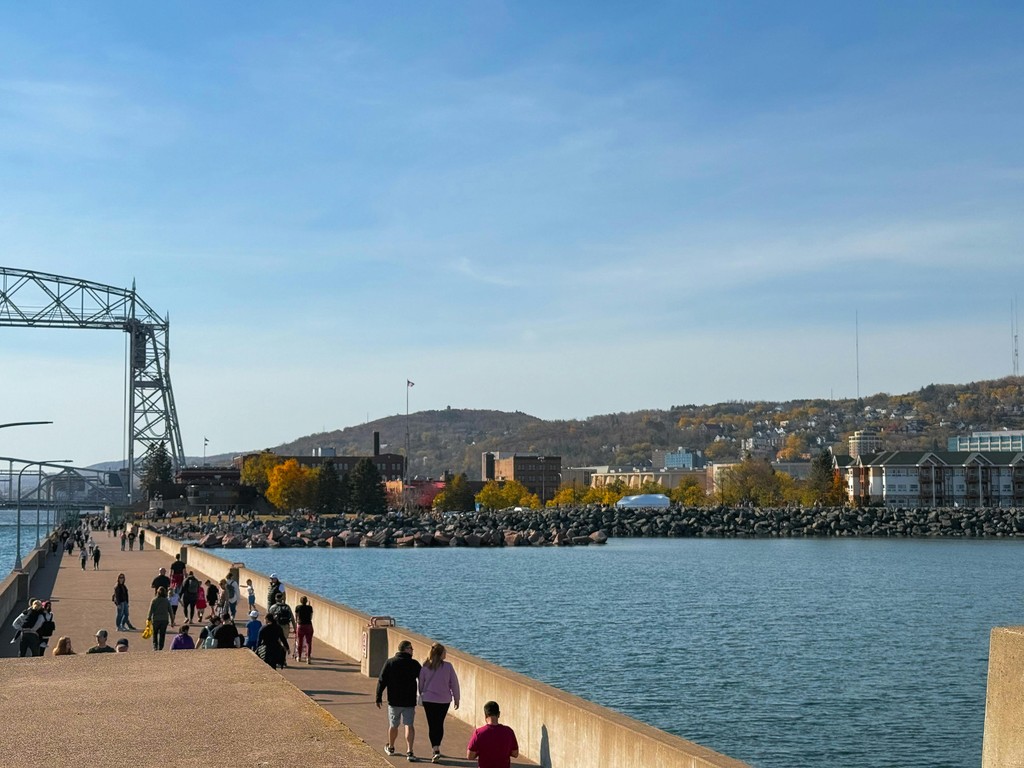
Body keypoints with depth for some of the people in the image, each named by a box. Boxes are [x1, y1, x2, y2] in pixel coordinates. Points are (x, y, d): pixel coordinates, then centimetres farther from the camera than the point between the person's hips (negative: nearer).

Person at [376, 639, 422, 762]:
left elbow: (381, 681, -3)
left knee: (393, 725, 16)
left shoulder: (389, 663, -2)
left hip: (394, 701, 1)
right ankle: (409, 751, -14)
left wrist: (379, 697, 3)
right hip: (409, 701, -1)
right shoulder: (415, 664, -4)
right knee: (409, 725, -2)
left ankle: (390, 748, 35)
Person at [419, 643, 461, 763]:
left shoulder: (425, 667, -5)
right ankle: (437, 748, 23)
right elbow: (454, 683, -4)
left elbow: (421, 684, 4)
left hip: (428, 700, 0)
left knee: (432, 725, 3)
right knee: (440, 724, 16)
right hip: (444, 700, 0)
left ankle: (436, 750, -10)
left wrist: (421, 696, 19)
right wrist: (456, 698, 8)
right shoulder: (448, 666, -9)